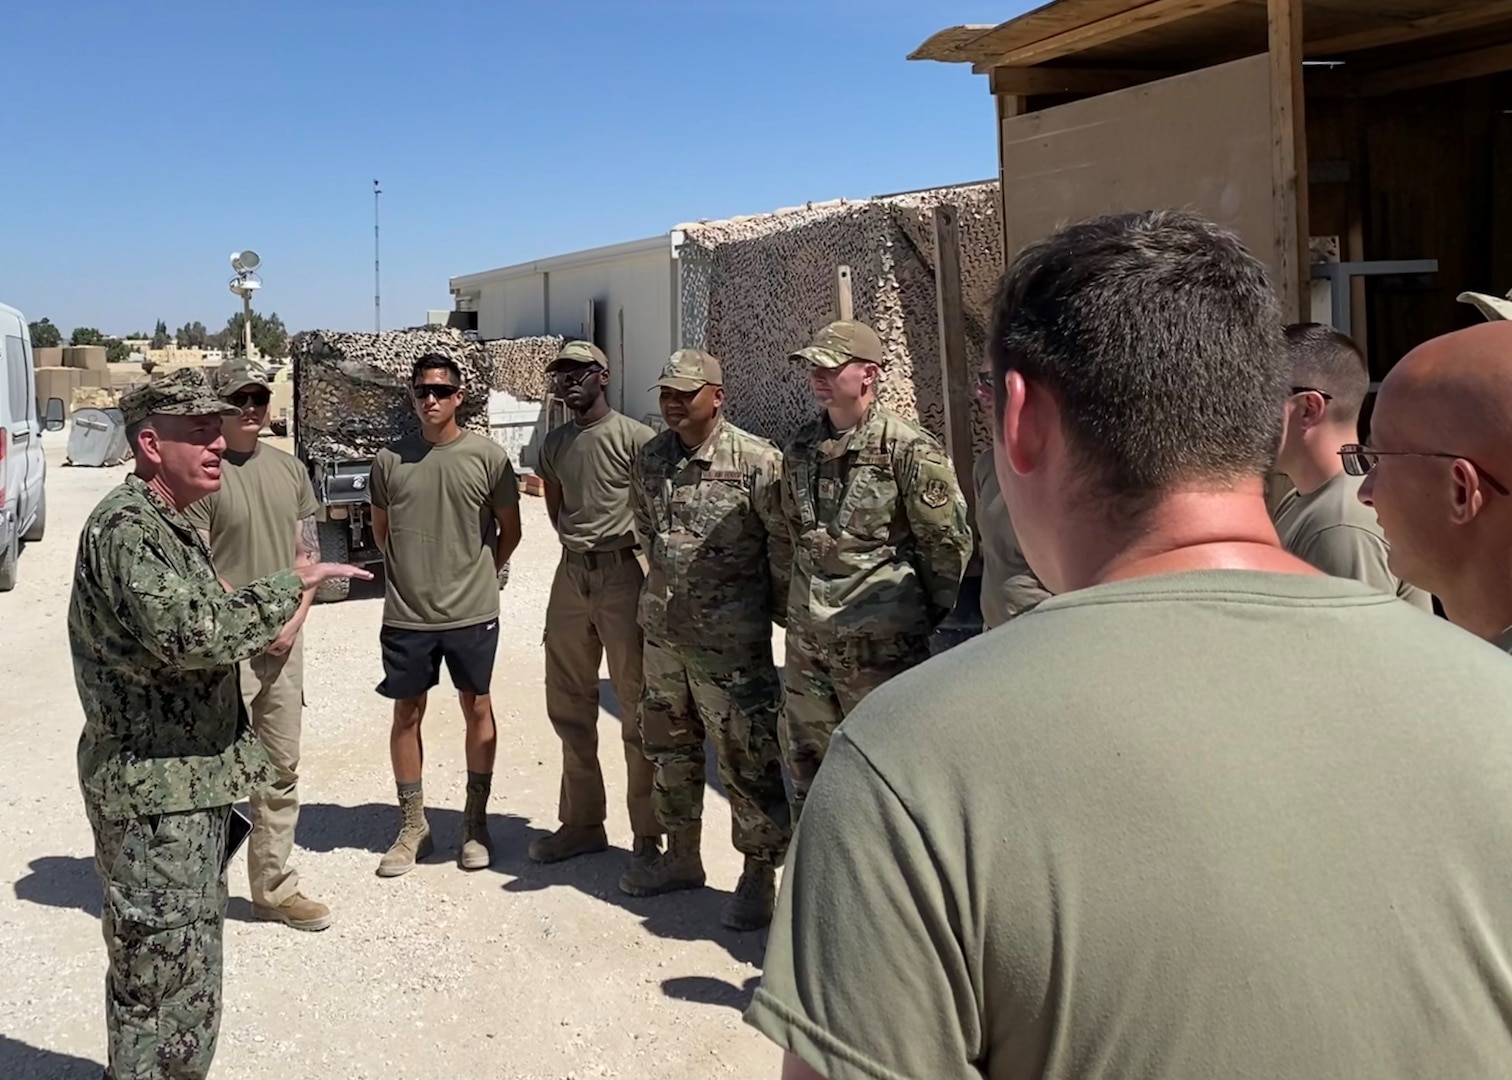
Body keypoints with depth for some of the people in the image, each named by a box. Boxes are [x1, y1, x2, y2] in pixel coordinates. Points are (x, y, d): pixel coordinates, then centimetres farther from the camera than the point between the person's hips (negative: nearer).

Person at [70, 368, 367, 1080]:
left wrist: (265, 625, 9)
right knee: (162, 970, -1)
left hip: (193, 776, 10)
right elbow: (191, 632, -30)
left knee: (189, 961, 21)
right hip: (154, 788, -10)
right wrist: (290, 585, -21)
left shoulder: (172, 525, 14)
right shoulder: (123, 528, -18)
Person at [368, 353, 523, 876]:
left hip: (472, 612, -1)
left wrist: (480, 574, 9)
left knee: (477, 709, 8)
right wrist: (412, 571, 12)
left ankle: (476, 824, 22)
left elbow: (509, 530, 6)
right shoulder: (389, 458, 0)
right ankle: (413, 828, 21)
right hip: (407, 613, 2)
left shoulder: (487, 456, -5)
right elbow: (381, 529, 14)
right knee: (407, 714, 8)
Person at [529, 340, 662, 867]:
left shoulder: (634, 438, -8)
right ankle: (582, 823, 25)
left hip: (621, 573, -7)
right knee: (568, 706, 12)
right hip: (570, 575, 7)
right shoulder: (555, 443, 13)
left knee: (637, 709, -2)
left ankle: (648, 833, 7)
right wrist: (577, 544, 11)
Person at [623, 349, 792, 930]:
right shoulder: (650, 459, 6)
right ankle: (681, 857, 35)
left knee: (747, 759, 0)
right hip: (662, 632, 7)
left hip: (731, 640, -7)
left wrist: (784, 611, -2)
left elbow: (786, 544, -8)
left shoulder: (756, 462, -14)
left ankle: (758, 877, 14)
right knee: (670, 749, 18)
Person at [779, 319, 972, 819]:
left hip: (880, 644, -7)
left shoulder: (908, 449, -13)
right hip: (807, 641, 7)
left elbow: (949, 543, -8)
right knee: (807, 760, 17)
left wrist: (938, 622, 1)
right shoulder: (800, 448, 7)